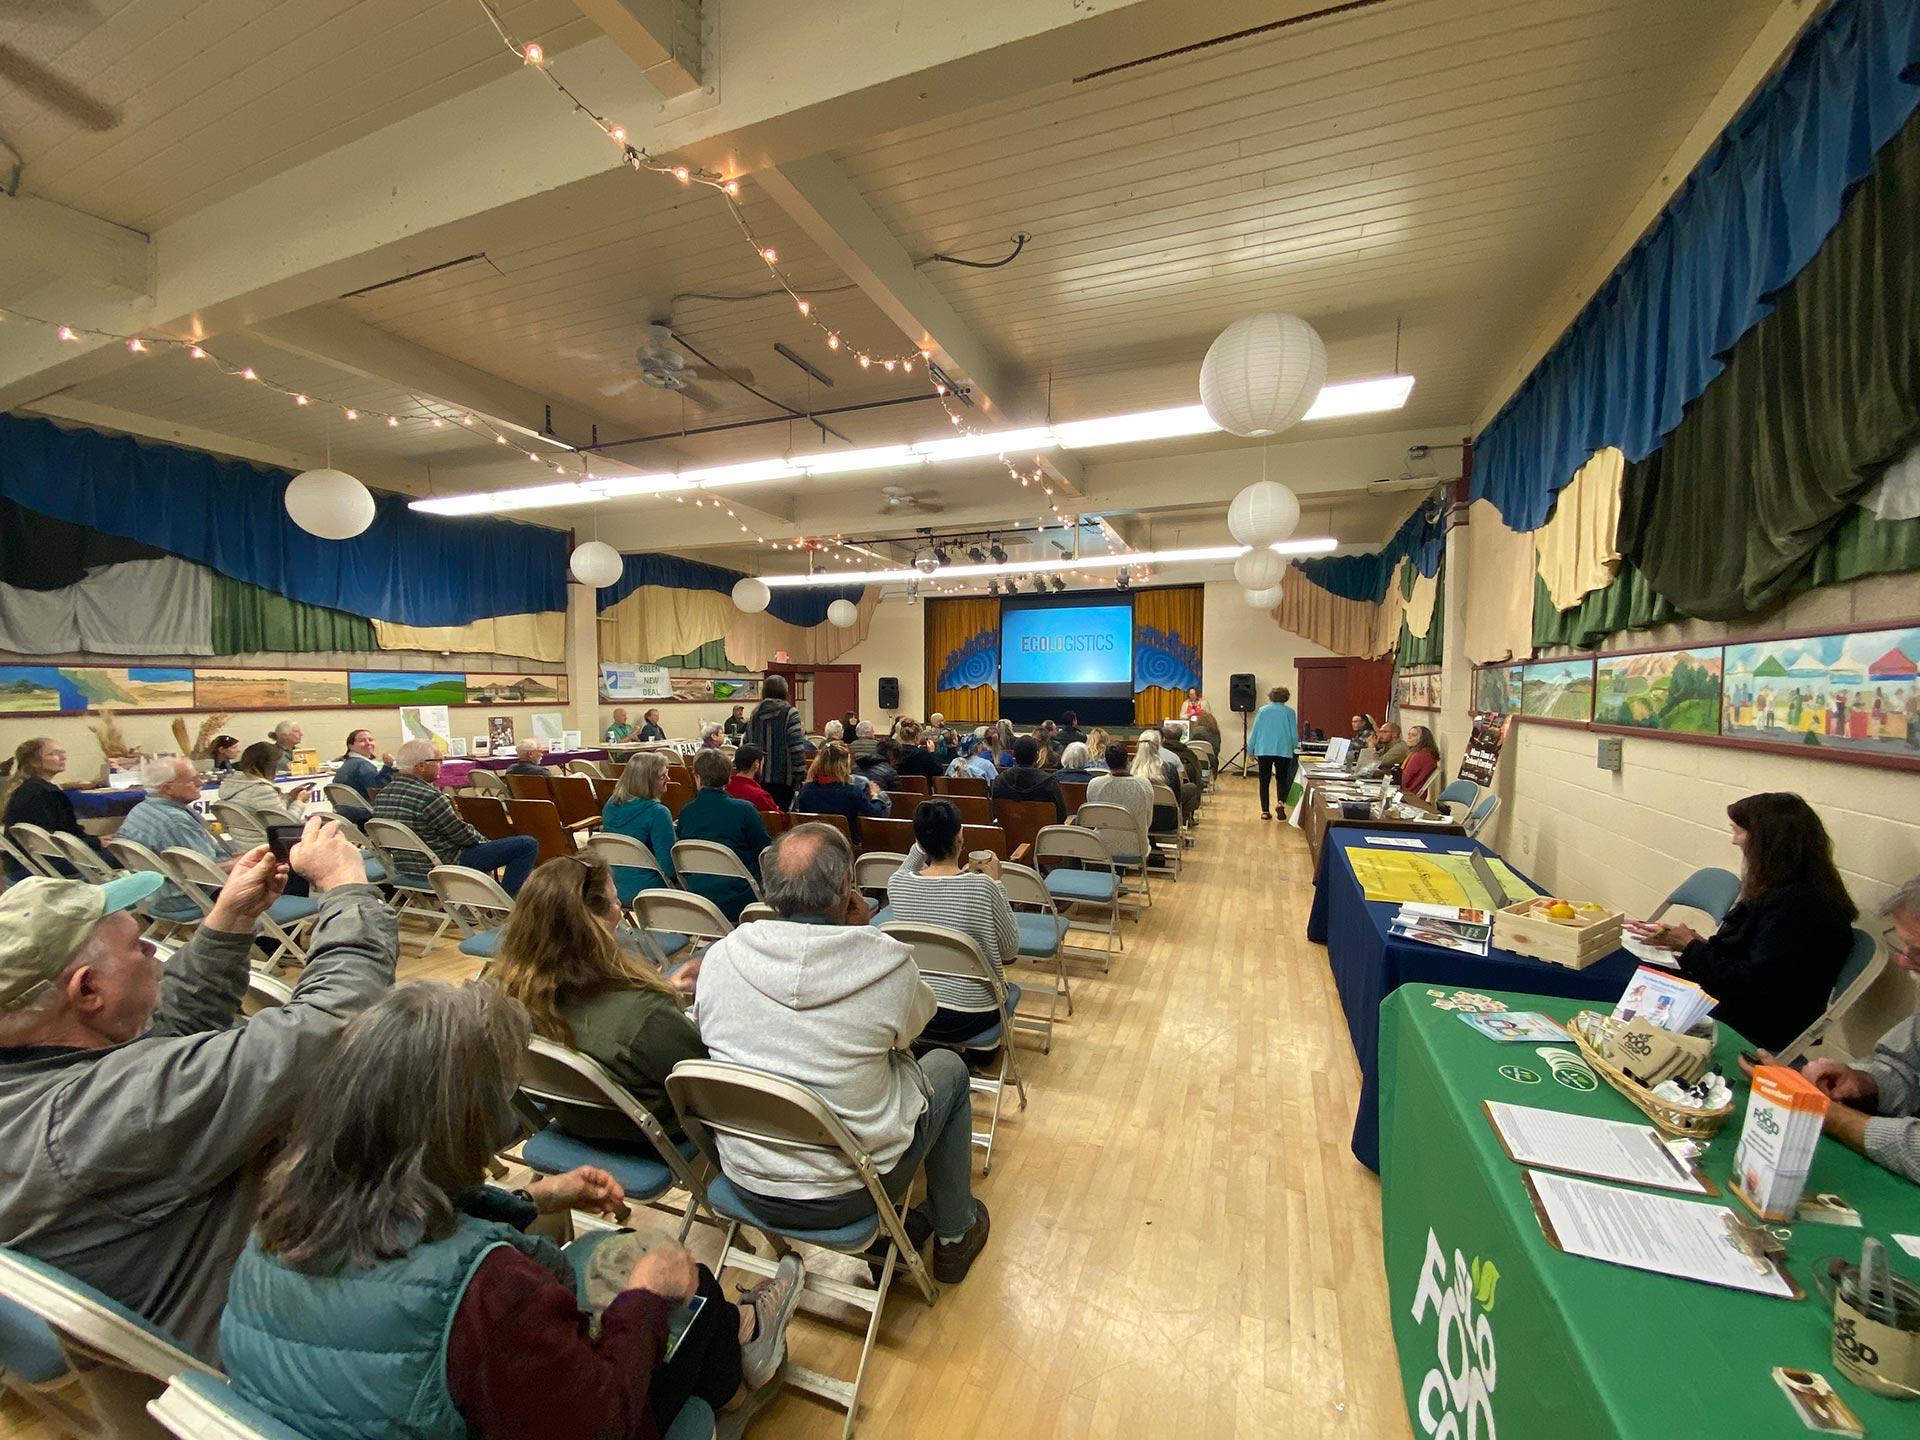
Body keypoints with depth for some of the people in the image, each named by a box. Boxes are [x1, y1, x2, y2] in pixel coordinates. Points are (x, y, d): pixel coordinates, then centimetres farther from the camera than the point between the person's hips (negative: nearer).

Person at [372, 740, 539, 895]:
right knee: (527, 845, -12)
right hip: (440, 867, -10)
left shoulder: (382, 795, 4)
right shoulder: (428, 796, -25)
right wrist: (484, 840, 4)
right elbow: (461, 833, -17)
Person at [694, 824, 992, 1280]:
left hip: (747, 1188, 4)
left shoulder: (720, 956, -13)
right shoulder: (886, 961, -22)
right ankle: (954, 1234, 33)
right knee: (948, 1066, 19)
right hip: (843, 1195, -4)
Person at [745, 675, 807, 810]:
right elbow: (796, 748, -14)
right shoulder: (789, 713, -8)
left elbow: (748, 744, 12)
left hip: (759, 777, 5)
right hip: (783, 777, -5)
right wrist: (801, 773, -9)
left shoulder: (755, 714, 8)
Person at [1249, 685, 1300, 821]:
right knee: (1282, 778, 15)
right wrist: (1293, 747, 23)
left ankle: (1265, 811, 4)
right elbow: (1294, 734, 4)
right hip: (1283, 751, -1)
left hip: (1263, 750, 1)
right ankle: (1281, 802, -9)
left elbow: (1254, 731, 4)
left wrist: (1250, 751, 13)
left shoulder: (1263, 710, 4)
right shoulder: (1289, 712, 2)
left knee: (1264, 781, 7)